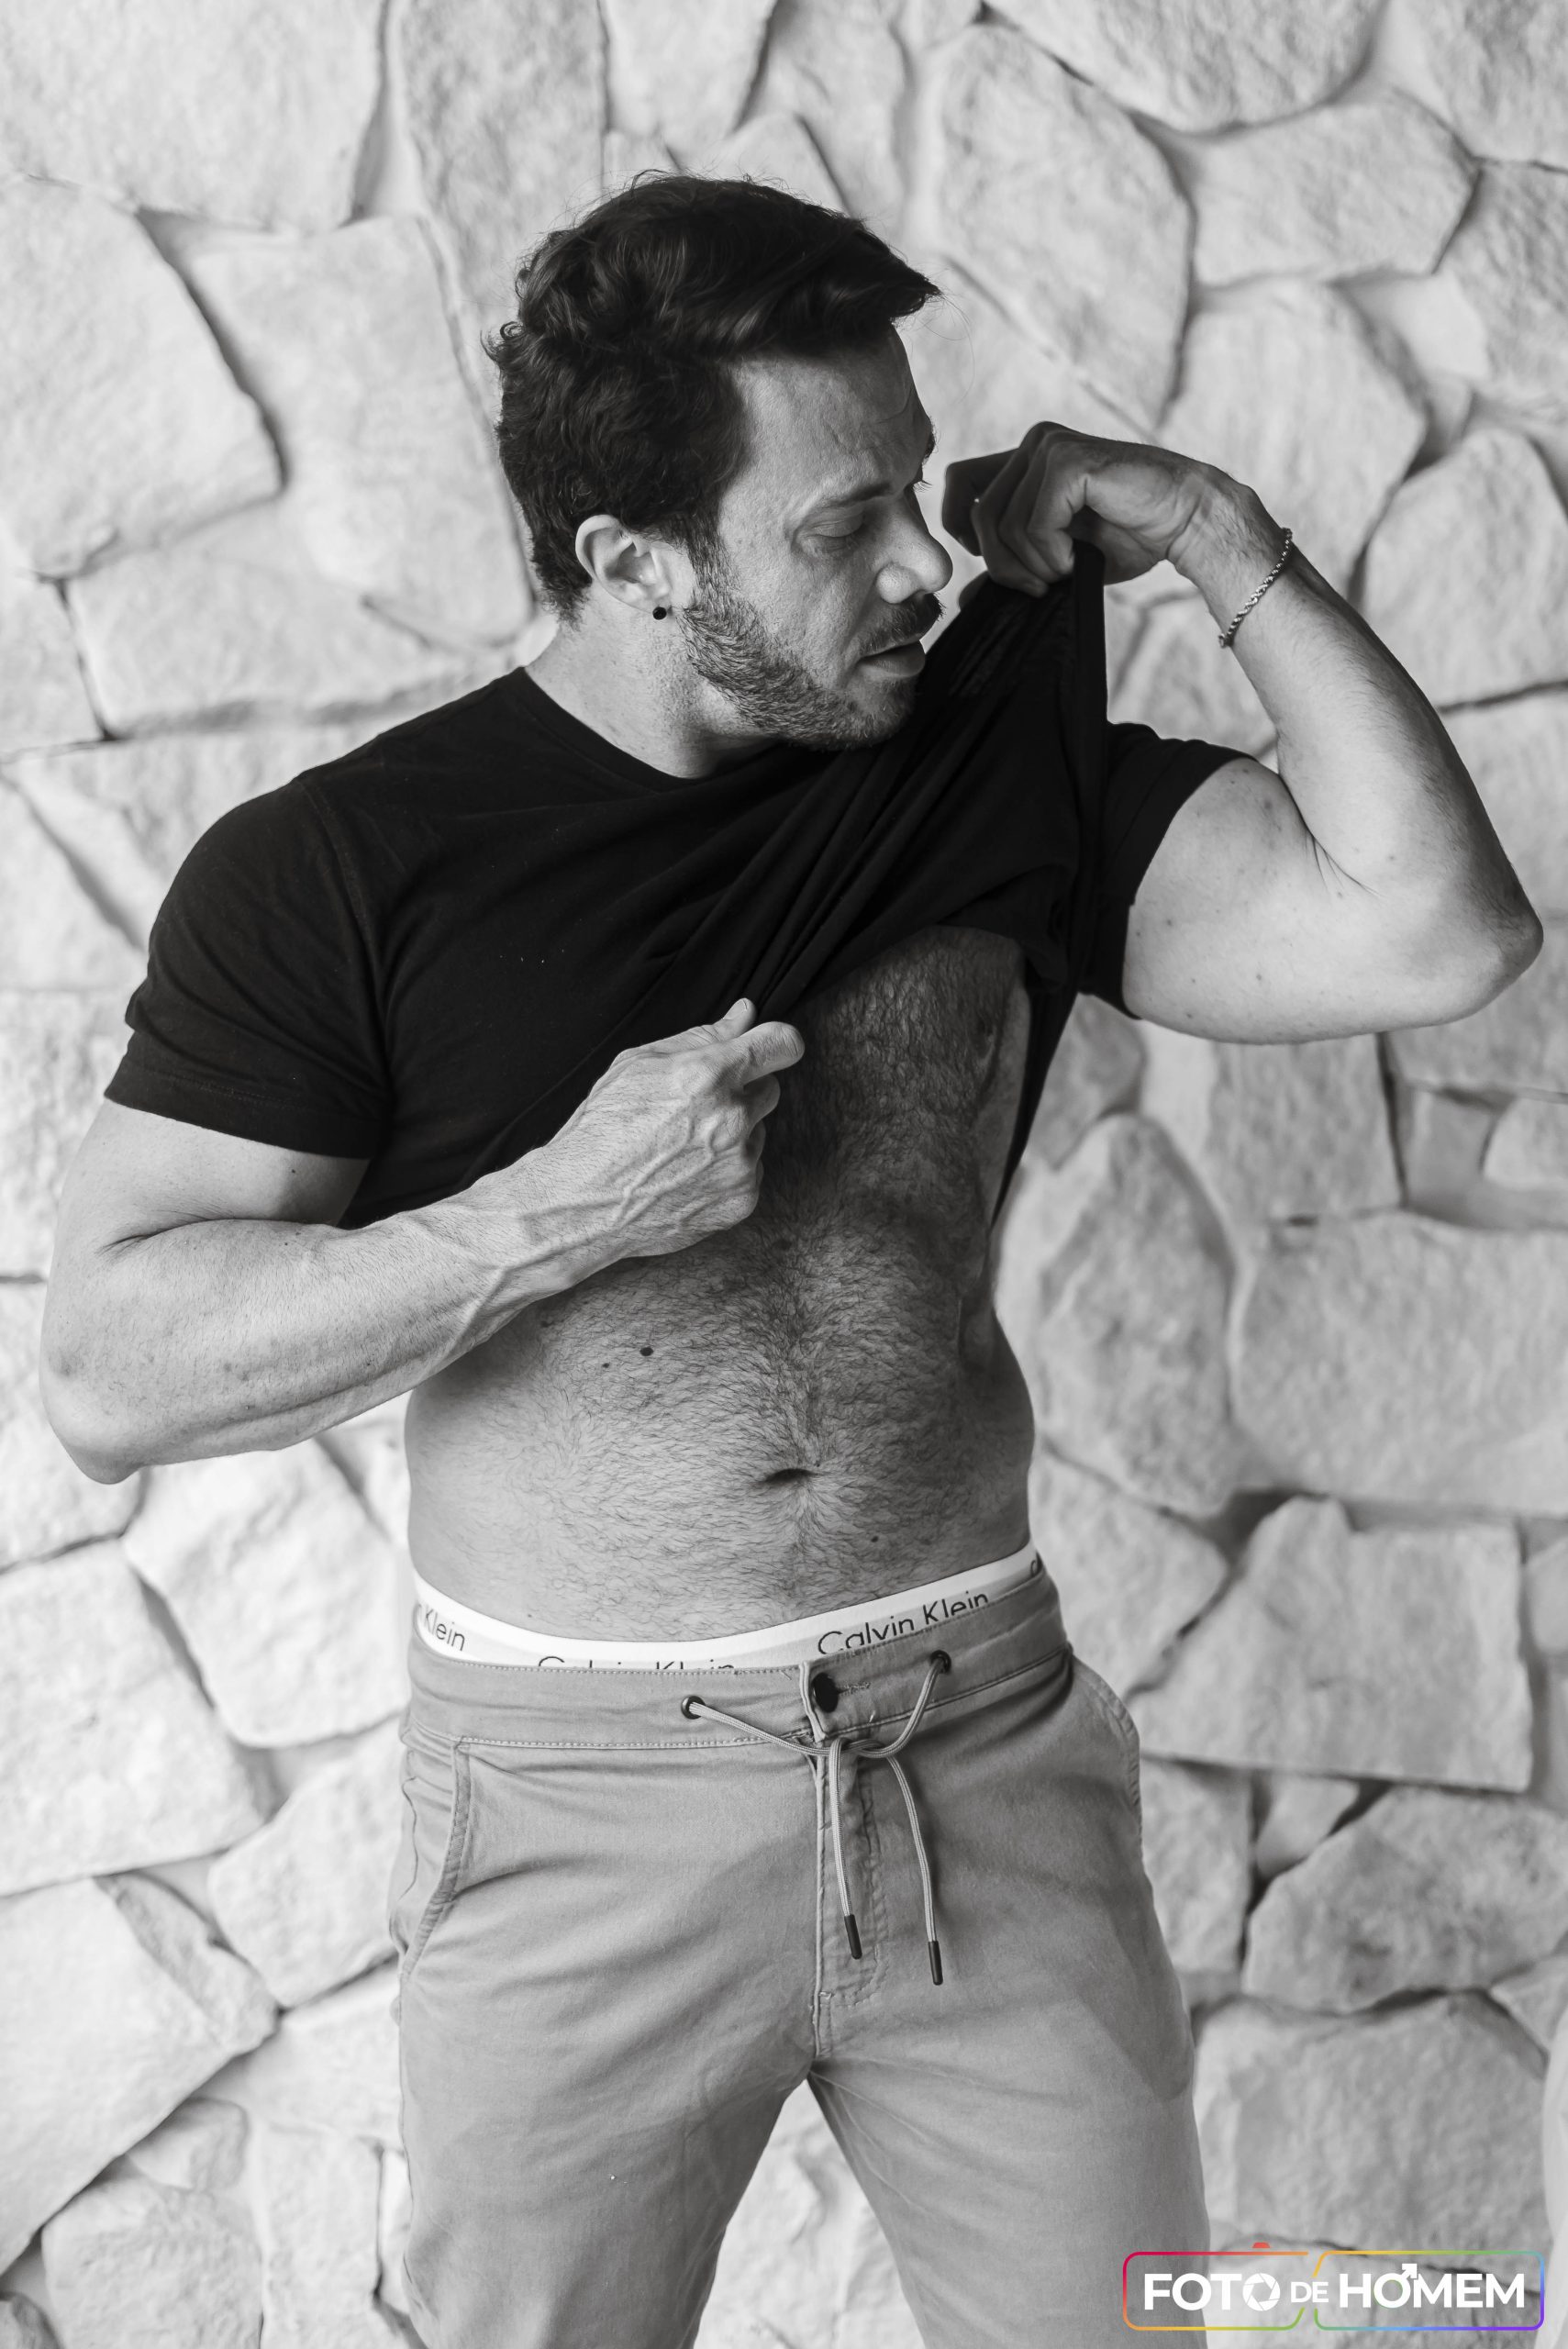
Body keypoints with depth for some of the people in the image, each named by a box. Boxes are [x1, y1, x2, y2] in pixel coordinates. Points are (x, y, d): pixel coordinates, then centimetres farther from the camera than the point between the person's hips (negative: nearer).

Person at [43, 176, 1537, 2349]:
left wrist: (1224, 541, -6)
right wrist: (559, 1212, -20)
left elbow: (1436, 930, -6)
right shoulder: (337, 868, -7)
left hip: (994, 1761, 3)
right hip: (582, 1810, -2)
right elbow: (111, 1374, -11)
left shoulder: (1004, 766, 2)